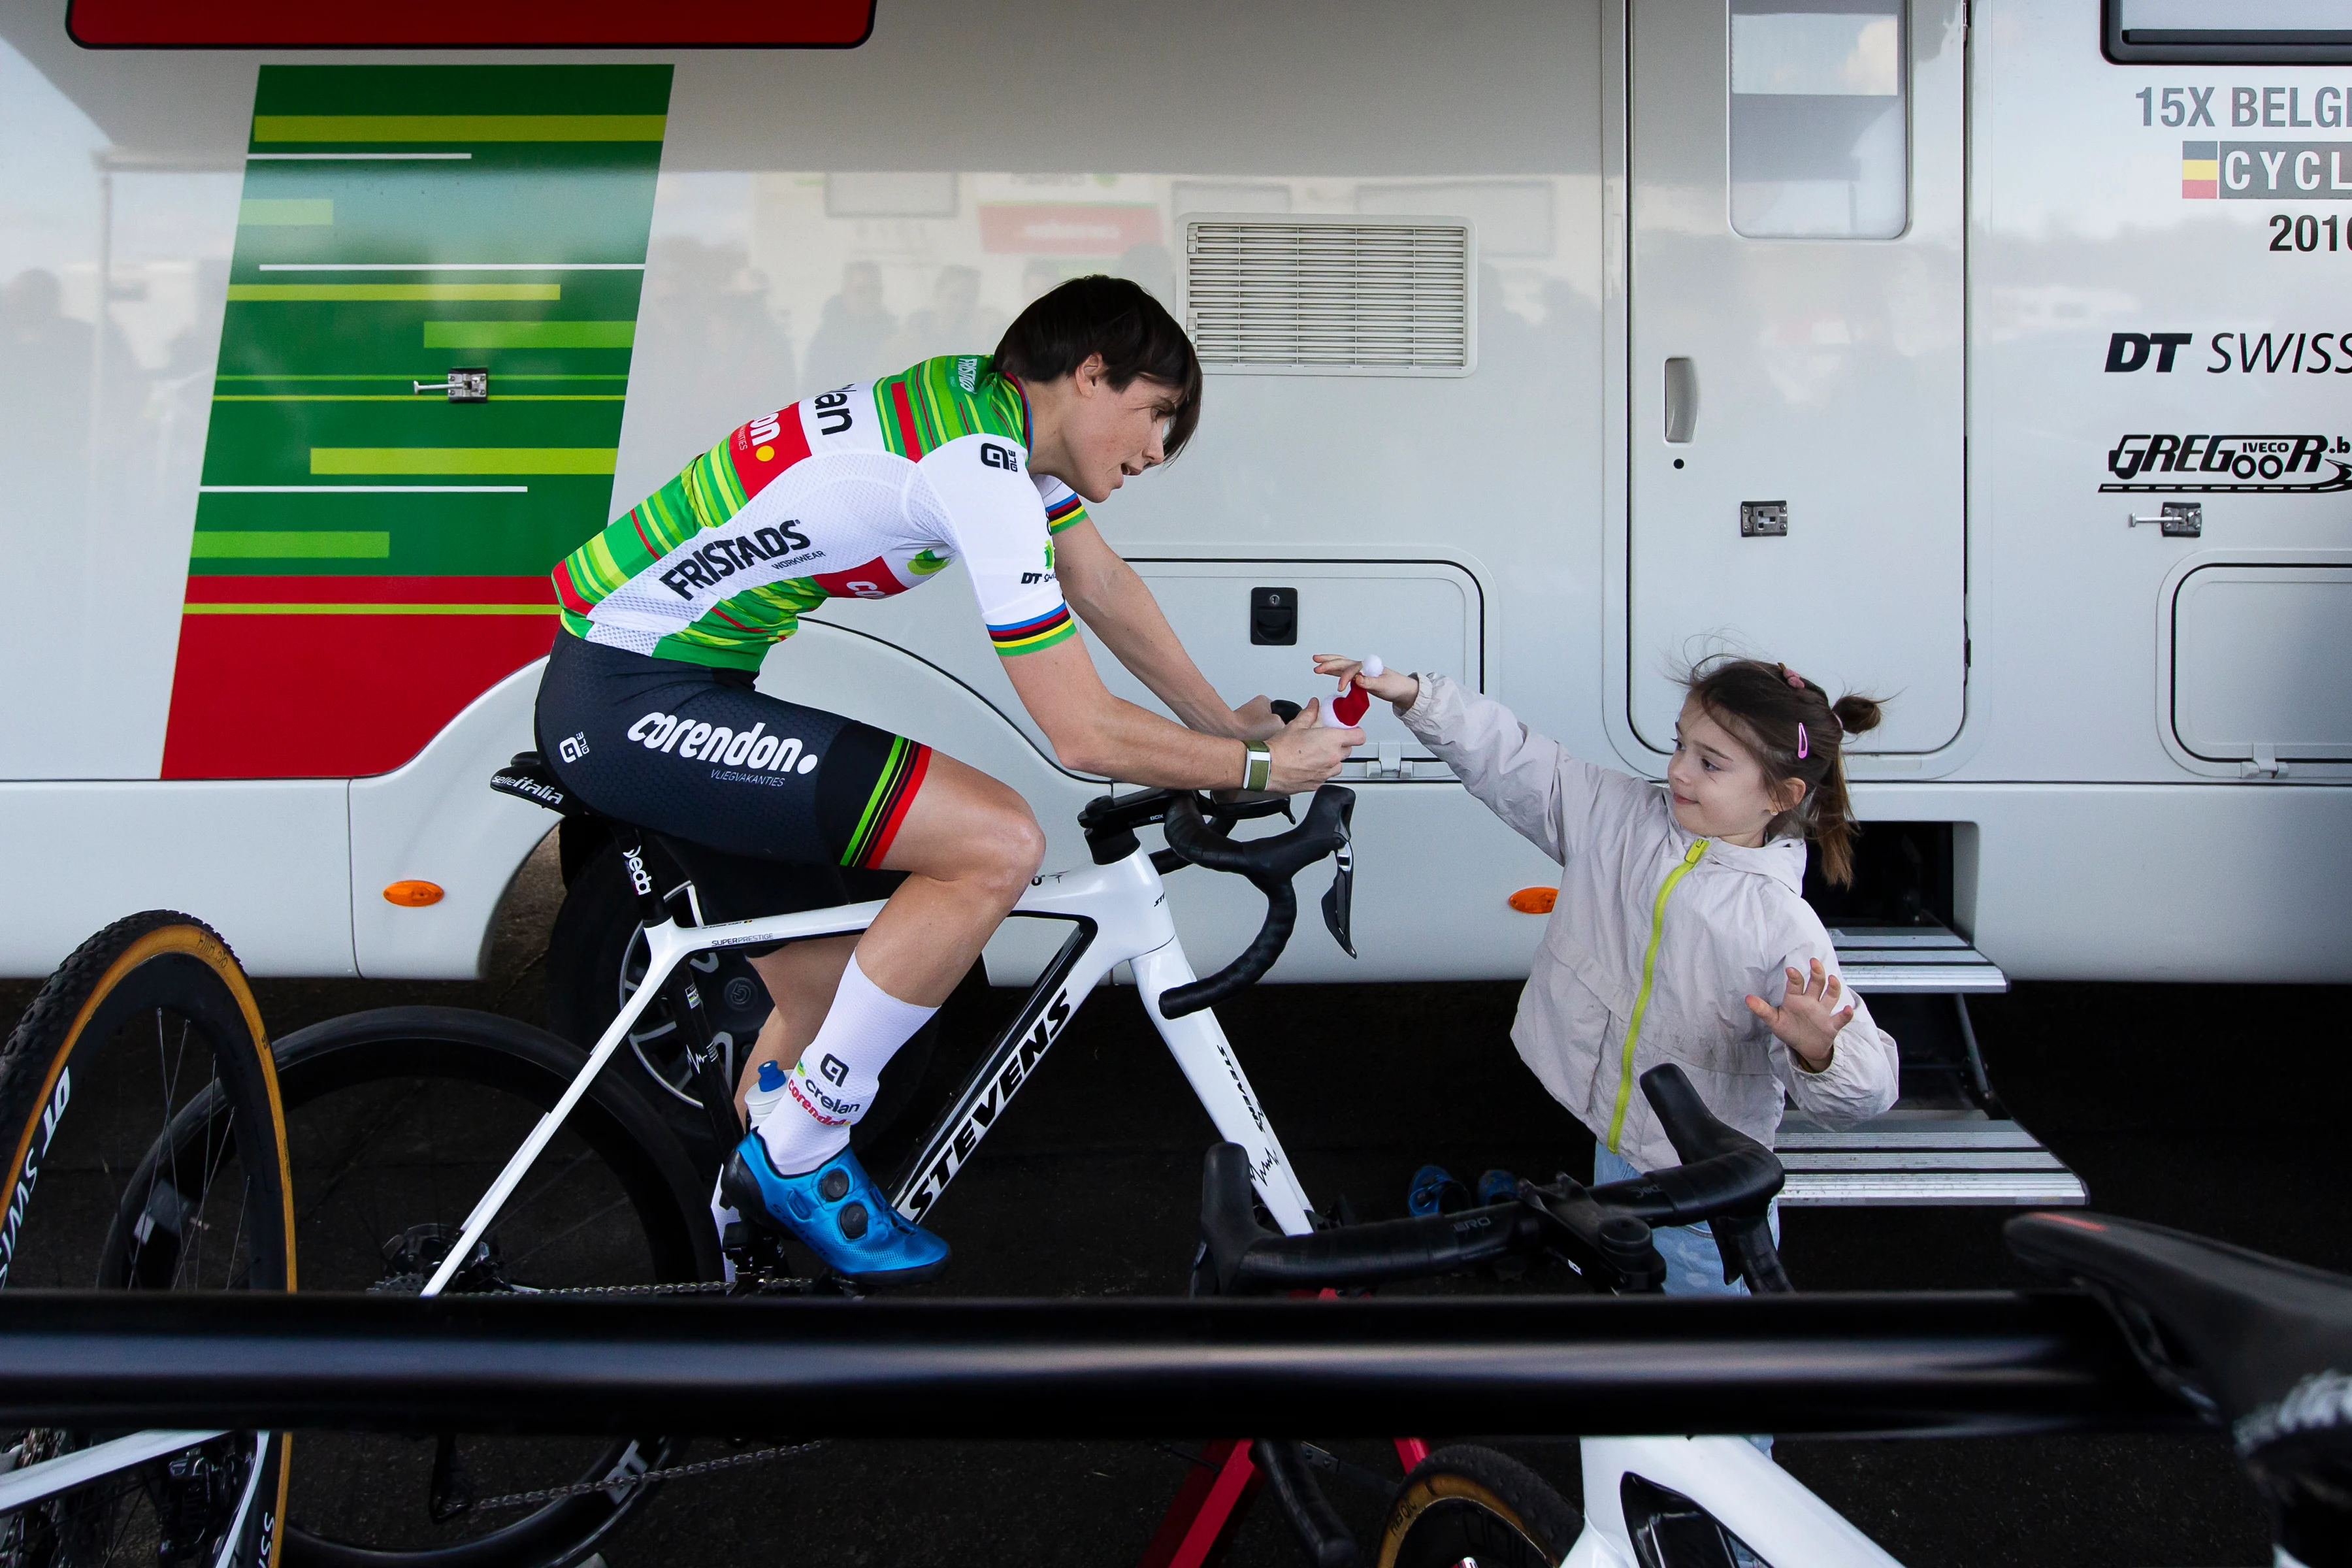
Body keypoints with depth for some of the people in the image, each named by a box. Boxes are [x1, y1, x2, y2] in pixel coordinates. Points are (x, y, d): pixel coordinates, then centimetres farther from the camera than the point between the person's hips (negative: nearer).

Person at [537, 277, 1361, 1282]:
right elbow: (1084, 734, -20)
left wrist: (1225, 721, 24)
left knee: (830, 998, 15)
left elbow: (1105, 587, 21)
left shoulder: (1000, 413, 7)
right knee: (997, 844, -20)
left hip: (648, 678, 10)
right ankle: (798, 1156, -5)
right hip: (625, 702, -10)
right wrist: (1262, 768, -7)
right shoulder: (981, 466, -22)